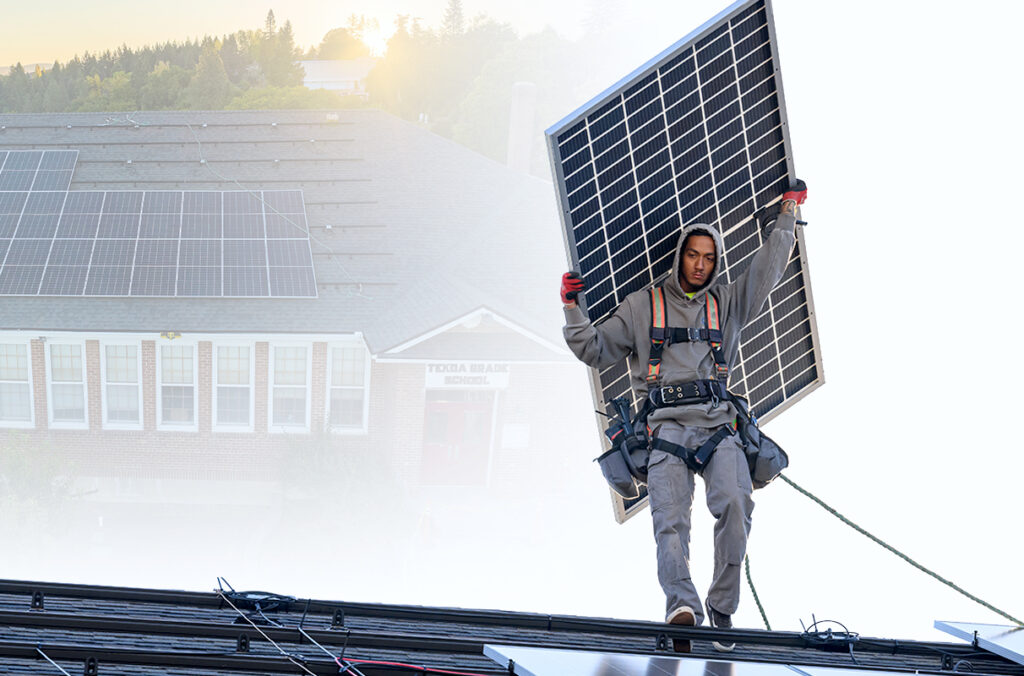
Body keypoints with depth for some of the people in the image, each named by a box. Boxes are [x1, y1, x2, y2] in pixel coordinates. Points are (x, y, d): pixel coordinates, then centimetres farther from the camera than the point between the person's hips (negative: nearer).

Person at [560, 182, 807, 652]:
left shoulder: (727, 304, 25)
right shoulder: (642, 306, 21)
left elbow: (769, 267, 28)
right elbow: (596, 351, 21)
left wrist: (788, 213, 31)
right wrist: (573, 311, 8)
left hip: (718, 424, 1)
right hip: (667, 424, -1)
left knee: (735, 505, -26)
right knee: (670, 518, -24)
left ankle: (722, 607, -18)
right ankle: (682, 606, -44)